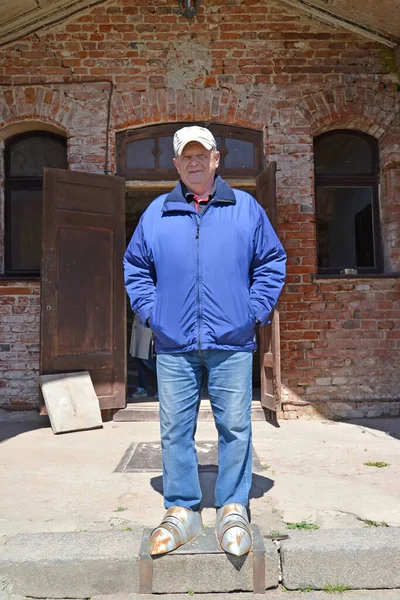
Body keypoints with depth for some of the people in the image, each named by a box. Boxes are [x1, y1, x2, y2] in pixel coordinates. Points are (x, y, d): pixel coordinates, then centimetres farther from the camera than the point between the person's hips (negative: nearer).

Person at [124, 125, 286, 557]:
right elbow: (135, 267, 17)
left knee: (235, 427, 4)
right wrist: (149, 311, 6)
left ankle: (233, 511, 21)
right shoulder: (156, 213, 11)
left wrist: (256, 309, 2)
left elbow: (272, 262, 12)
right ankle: (181, 512, 21)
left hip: (231, 344, -1)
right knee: (175, 431, 6)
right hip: (173, 346, 1)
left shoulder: (247, 208, 9)